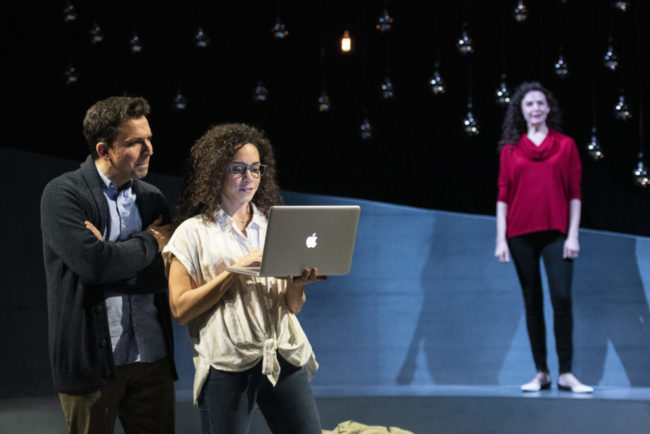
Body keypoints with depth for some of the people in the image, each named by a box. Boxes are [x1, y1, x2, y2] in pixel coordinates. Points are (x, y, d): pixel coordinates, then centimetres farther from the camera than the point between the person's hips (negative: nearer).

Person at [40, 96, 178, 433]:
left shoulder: (152, 198, 10)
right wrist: (148, 242, -5)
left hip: (152, 357, 5)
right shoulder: (63, 194, -7)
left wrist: (114, 255, -11)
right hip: (91, 359, -4)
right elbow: (92, 262, -19)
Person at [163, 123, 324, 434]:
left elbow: (293, 307, 15)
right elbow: (180, 309, -7)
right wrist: (236, 269, -13)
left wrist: (298, 283, -7)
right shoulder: (193, 233, 3)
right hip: (225, 367, -3)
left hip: (284, 359, 3)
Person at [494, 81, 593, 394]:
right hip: (521, 234, 1)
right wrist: (501, 239, 0)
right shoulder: (510, 149, 8)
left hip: (555, 232, -1)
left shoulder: (565, 145, 6)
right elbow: (503, 195, 7)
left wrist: (573, 235, -3)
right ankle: (541, 373, 11)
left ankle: (566, 374, -8)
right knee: (532, 303, 5)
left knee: (561, 298, -12)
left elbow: (574, 193, 4)